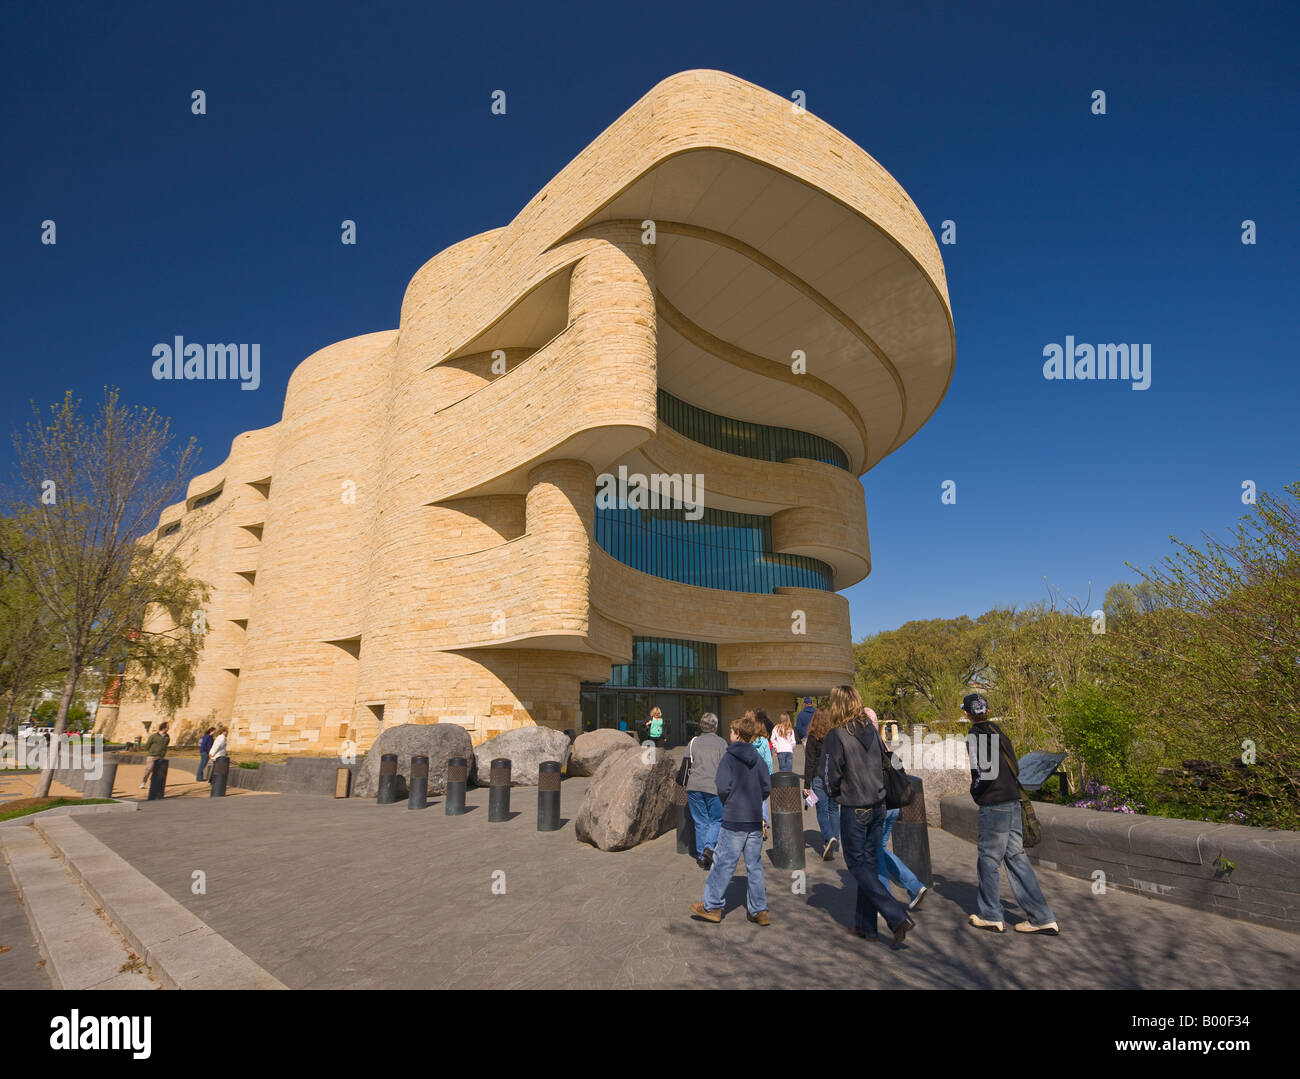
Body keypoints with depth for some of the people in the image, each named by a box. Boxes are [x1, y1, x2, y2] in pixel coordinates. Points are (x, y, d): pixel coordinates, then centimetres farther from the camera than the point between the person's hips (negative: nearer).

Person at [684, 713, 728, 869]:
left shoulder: (693, 742, 9)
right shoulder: (721, 743, 1)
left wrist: (686, 790, 18)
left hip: (694, 786, 3)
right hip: (713, 787, -3)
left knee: (700, 822, 11)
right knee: (716, 820, 10)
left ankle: (702, 856, 13)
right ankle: (709, 846, -12)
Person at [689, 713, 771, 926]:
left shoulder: (729, 757, -10)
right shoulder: (757, 757, 5)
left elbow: (723, 788, -15)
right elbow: (767, 787, 6)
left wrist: (727, 803, 4)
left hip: (734, 820, -5)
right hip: (755, 820, 5)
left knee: (723, 863, 4)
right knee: (754, 865, 11)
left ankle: (711, 906, 13)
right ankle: (758, 910, 16)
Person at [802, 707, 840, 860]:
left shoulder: (813, 738, -8)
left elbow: (809, 763, -8)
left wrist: (806, 785, -5)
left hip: (819, 779, -3)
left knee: (822, 812, 4)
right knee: (834, 810, 14)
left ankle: (829, 838, -19)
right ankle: (834, 845, 18)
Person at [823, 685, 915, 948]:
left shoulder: (836, 735, -16)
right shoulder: (871, 730, 3)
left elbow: (833, 776, -12)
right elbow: (882, 764, 12)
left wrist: (836, 793, 8)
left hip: (854, 810, -7)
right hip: (878, 805, 7)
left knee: (857, 864, 5)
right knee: (868, 862, 15)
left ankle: (898, 918, -6)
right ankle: (865, 926, 22)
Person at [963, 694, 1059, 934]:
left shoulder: (975, 737, -14)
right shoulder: (999, 733, 11)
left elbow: (984, 770, -22)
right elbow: (1014, 767, 15)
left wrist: (975, 790, -5)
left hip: (994, 806, -8)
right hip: (1012, 801, 8)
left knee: (988, 860, 5)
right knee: (1016, 857, 13)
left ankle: (991, 916, 16)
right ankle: (1042, 918, 14)